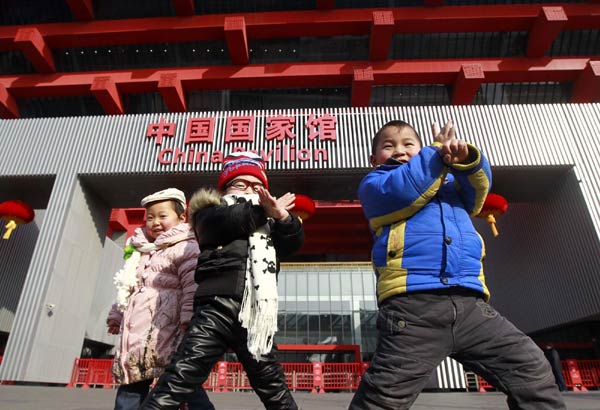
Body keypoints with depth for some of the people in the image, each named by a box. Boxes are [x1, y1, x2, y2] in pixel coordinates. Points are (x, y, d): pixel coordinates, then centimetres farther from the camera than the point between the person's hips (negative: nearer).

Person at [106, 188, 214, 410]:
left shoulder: (185, 248, -6)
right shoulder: (141, 251, 22)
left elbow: (193, 288, -16)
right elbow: (128, 290, 31)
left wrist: (188, 320, -24)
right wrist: (116, 316, 33)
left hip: (166, 332, -9)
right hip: (137, 335, 9)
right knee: (131, 385, 15)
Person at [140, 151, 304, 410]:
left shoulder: (267, 222, 24)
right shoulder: (210, 211, 14)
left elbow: (294, 242, 7)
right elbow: (228, 221, -9)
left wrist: (282, 217, -12)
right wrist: (264, 210, 3)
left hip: (255, 314, 3)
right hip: (217, 307, -3)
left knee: (272, 384, 12)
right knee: (181, 375, -8)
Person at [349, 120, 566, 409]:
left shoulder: (448, 181, 31)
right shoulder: (374, 184, 16)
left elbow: (479, 185, 10)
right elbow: (401, 192, -7)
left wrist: (465, 158, -10)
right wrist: (437, 154, 0)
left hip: (469, 303, 5)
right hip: (412, 304, -5)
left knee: (534, 372, 6)